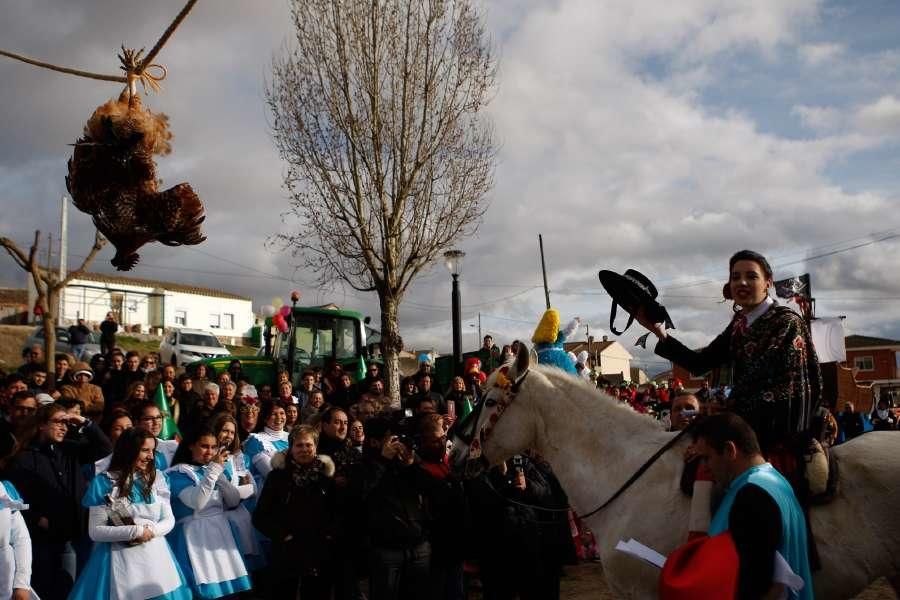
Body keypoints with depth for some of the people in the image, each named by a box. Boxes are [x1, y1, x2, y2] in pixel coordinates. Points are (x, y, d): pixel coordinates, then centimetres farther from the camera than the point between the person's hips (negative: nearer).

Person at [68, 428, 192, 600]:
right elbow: (95, 532, -9)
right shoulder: (104, 483, -6)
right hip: (120, 558, -3)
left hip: (155, 555, 3)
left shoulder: (157, 478, 3)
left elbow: (169, 520, 5)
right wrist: (135, 531, -16)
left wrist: (152, 531, -14)